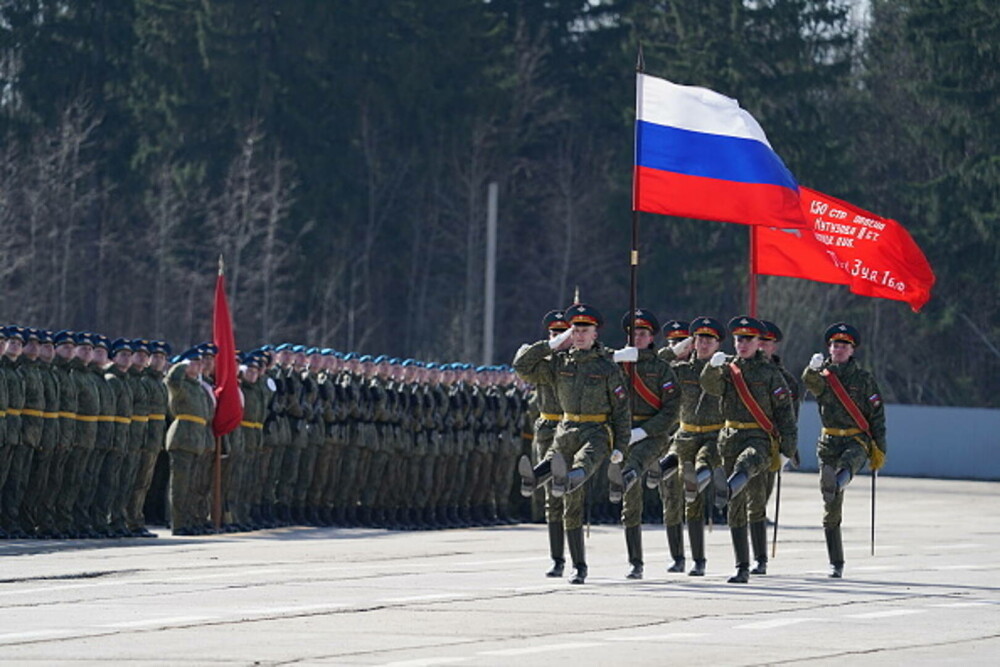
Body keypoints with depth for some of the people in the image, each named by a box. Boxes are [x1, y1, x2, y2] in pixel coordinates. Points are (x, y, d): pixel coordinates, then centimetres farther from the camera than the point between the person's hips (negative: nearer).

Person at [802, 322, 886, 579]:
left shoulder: (864, 378, 6)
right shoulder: (823, 375, 9)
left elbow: (877, 415, 6)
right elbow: (811, 382, -17)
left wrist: (879, 449, 0)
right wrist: (813, 370, -40)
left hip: (857, 439, -1)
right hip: (830, 441, 2)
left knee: (849, 462, -40)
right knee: (831, 510, 0)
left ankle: (836, 485, -71)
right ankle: (836, 563, 6)